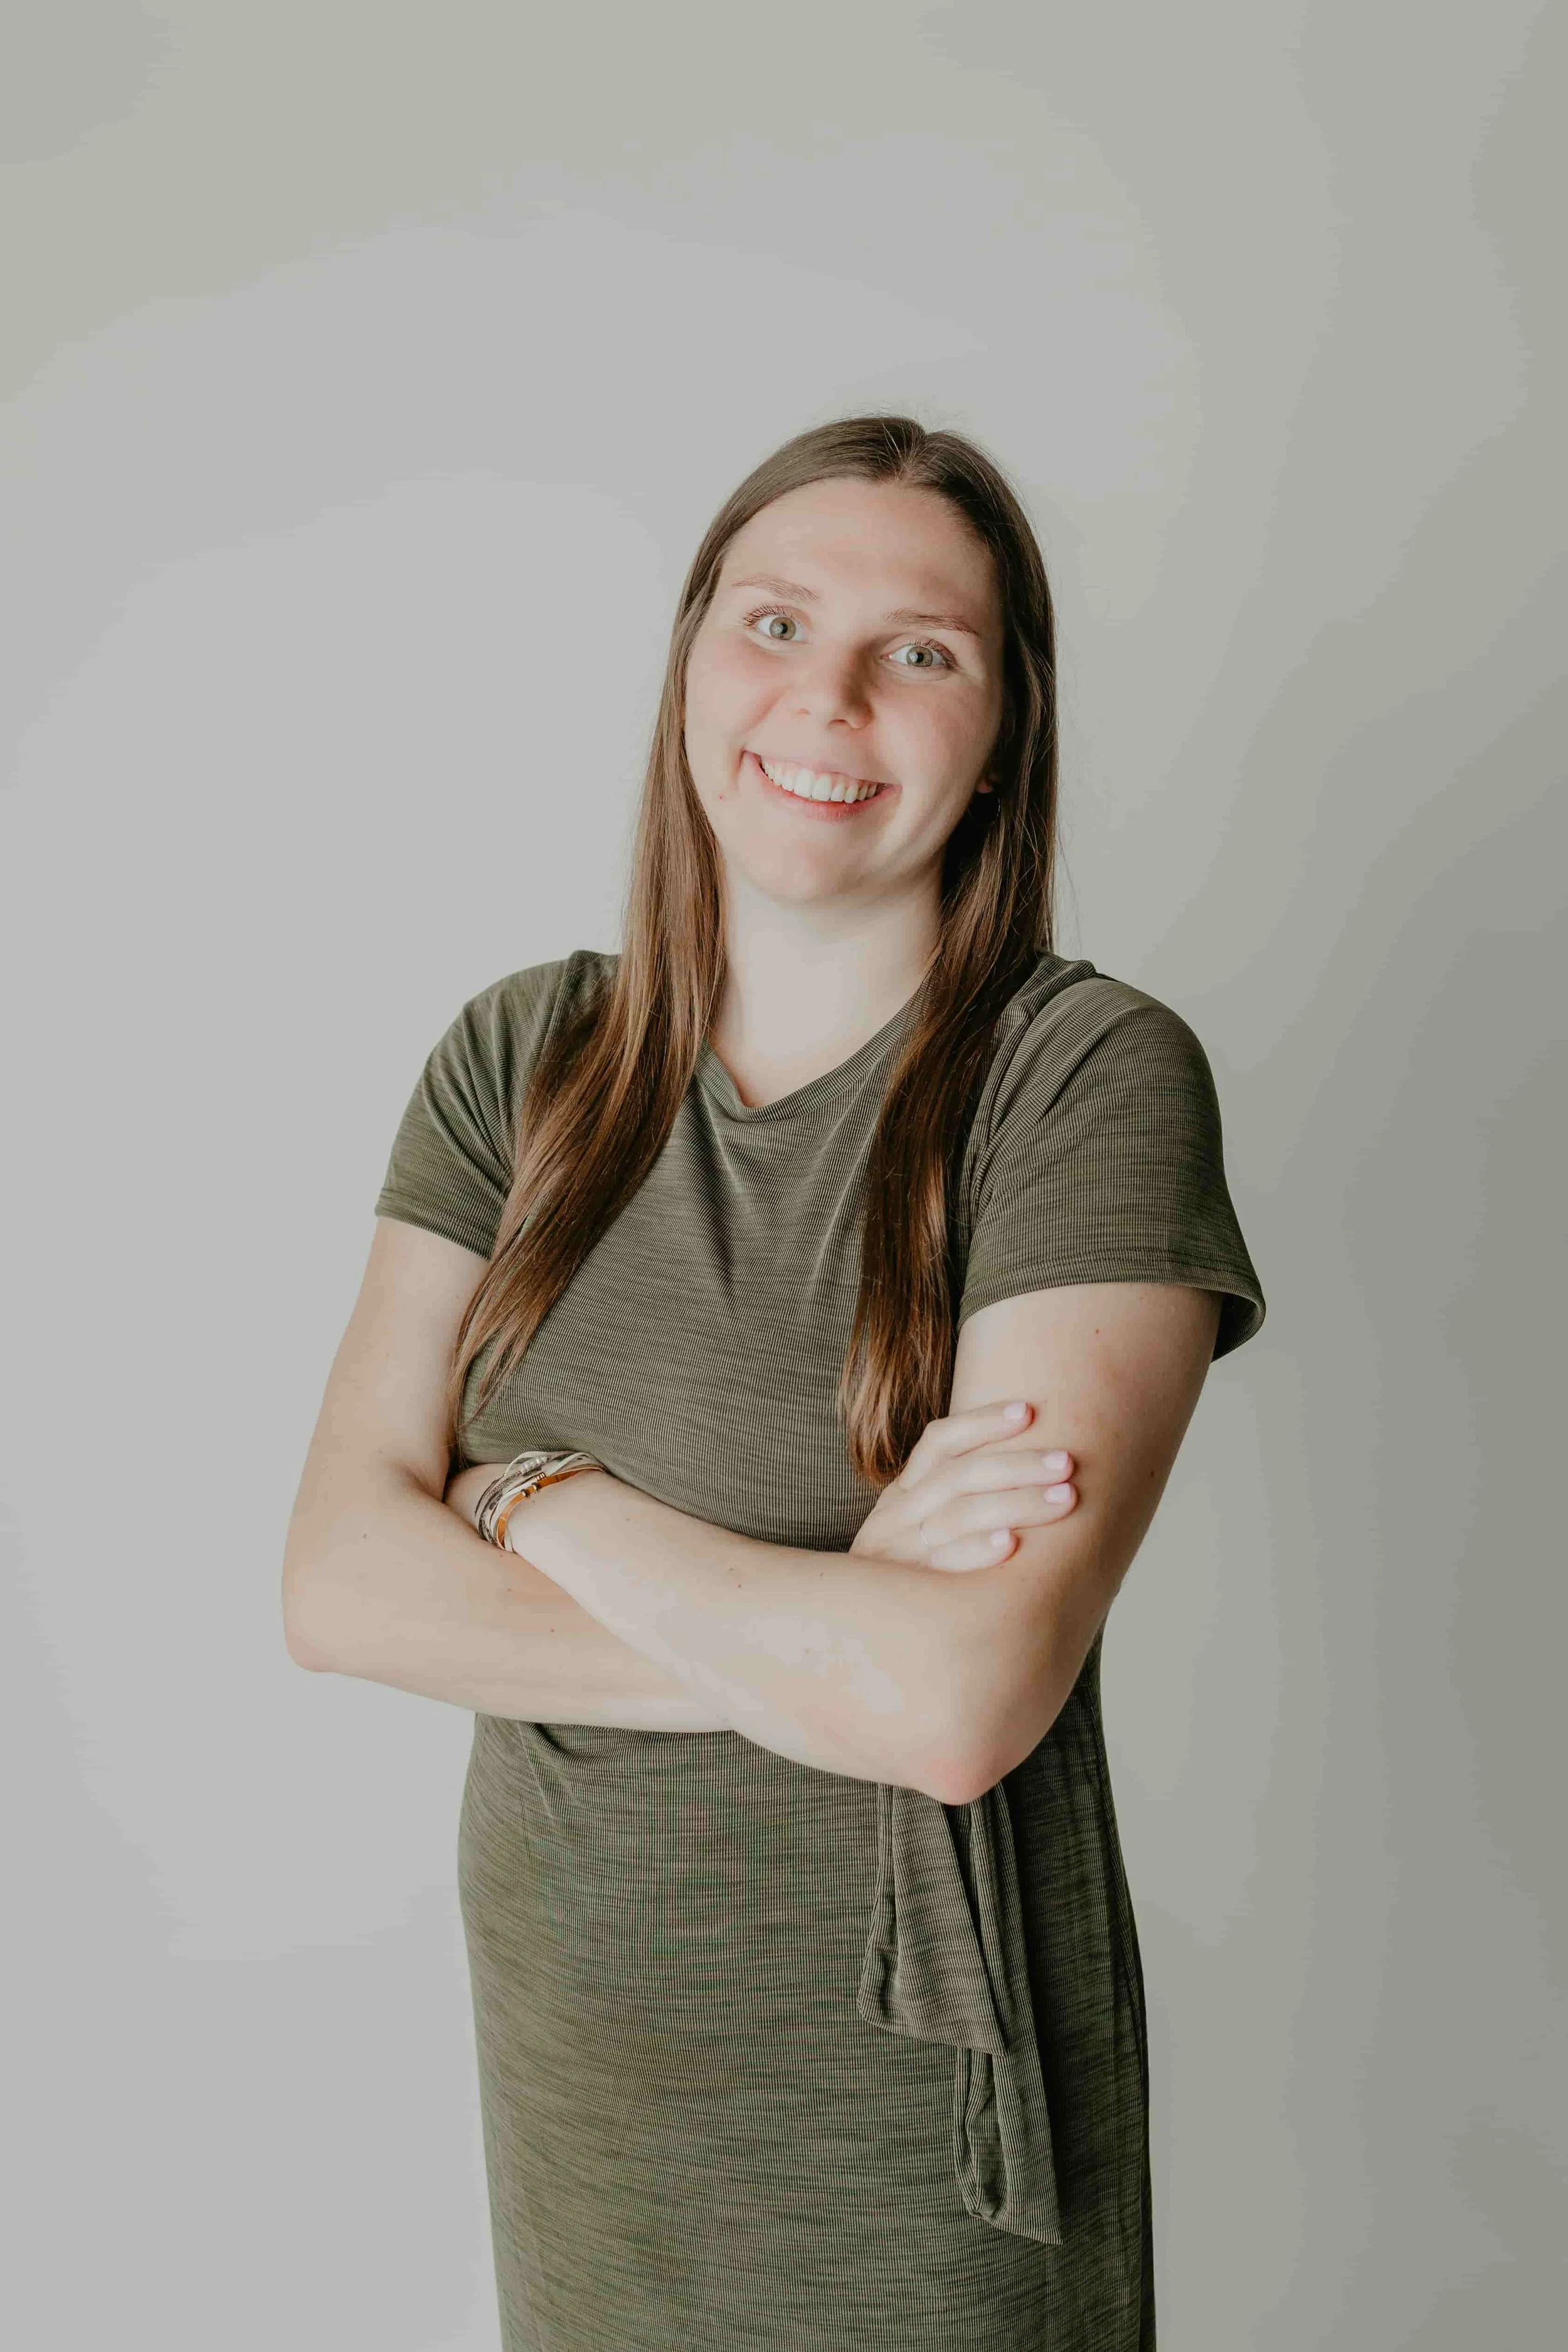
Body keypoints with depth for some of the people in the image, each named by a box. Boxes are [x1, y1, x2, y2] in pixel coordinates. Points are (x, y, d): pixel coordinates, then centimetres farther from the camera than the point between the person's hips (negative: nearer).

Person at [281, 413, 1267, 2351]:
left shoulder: (1093, 1077, -17)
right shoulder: (523, 1059, -3)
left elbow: (962, 1701, -25)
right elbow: (337, 1584, -11)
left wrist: (536, 1497, -15)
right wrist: (820, 1645, -22)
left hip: (909, 2113, -3)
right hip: (564, 2038, 4)